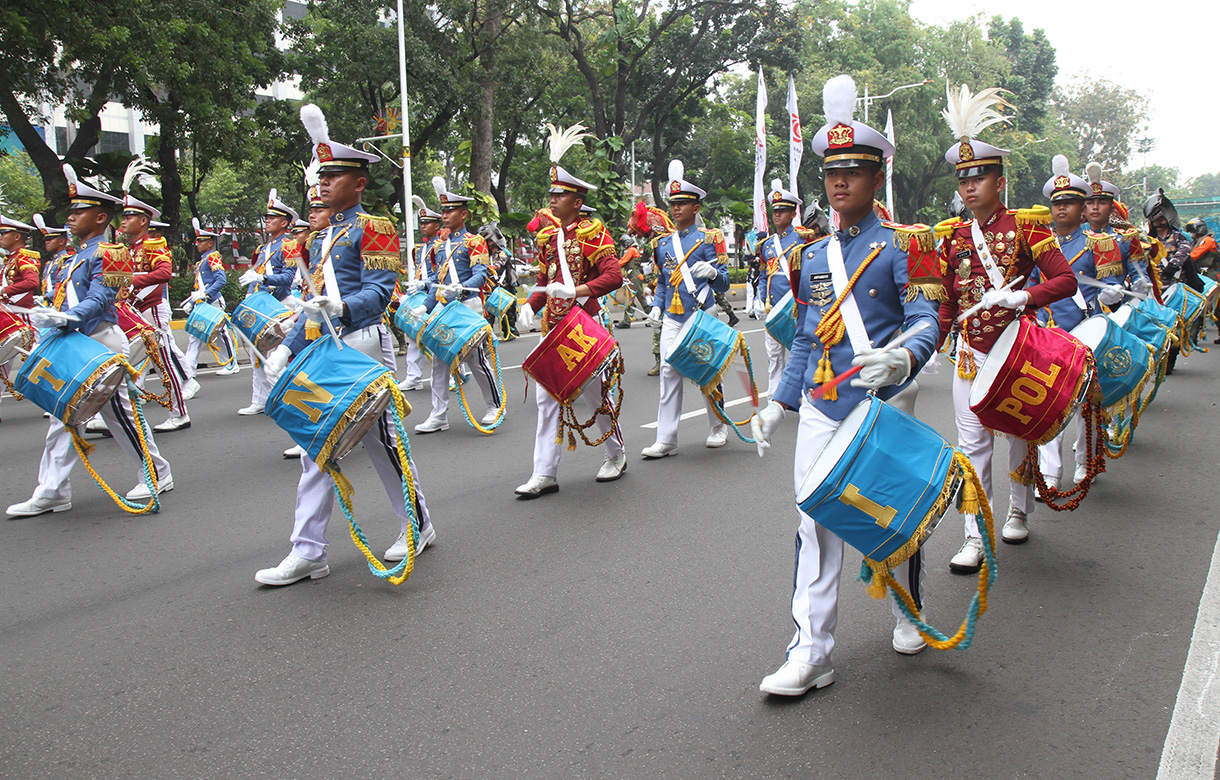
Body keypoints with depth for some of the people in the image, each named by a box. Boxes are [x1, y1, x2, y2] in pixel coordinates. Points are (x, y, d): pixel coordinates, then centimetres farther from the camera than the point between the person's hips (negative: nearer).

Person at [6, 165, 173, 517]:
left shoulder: (109, 253, -10)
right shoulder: (78, 257, 18)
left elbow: (98, 300, -21)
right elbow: (63, 301, 19)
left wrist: (67, 317, -35)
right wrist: (48, 320, 4)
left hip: (100, 345, -9)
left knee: (120, 412, 0)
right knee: (63, 418, 7)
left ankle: (157, 475, 15)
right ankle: (51, 493, 10)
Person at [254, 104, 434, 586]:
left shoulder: (373, 229, -5)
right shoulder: (323, 239, 20)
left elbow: (379, 291, -15)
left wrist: (342, 305, -32)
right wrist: (287, 347, 16)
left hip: (361, 343, -8)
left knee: (381, 441, 2)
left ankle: (418, 527, 22)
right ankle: (308, 553, 9)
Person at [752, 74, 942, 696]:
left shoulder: (903, 245, -3)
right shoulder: (810, 256, 12)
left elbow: (926, 320, -12)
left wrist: (902, 359, -34)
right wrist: (778, 404, 12)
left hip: (880, 403, -3)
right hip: (820, 410, 4)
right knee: (815, 522, -2)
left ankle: (910, 616, 37)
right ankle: (811, 652, 3)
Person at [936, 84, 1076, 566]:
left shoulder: (1026, 225, -7)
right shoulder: (953, 236, 3)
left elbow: (1066, 281, -14)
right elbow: (948, 302, 9)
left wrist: (1017, 297, -28)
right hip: (971, 351, 2)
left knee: (1021, 431, 14)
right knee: (973, 443, -3)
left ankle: (1018, 512, 35)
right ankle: (975, 539, -1)